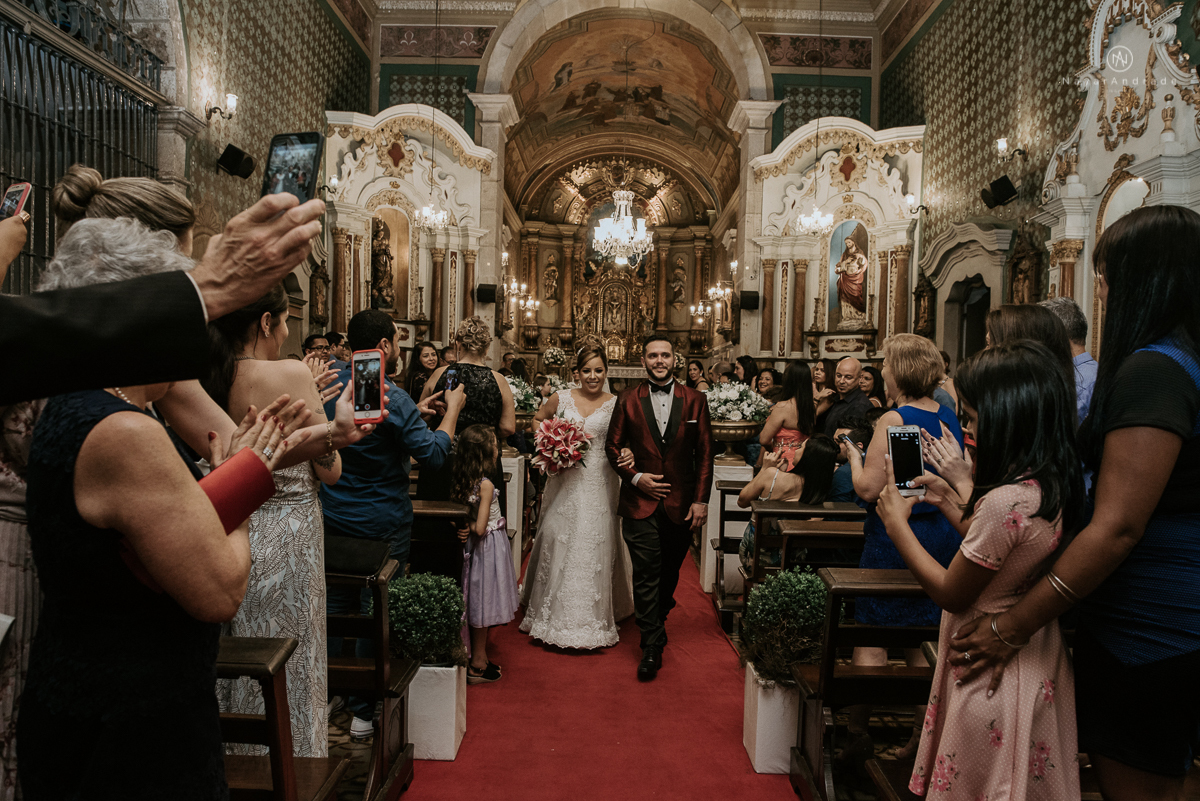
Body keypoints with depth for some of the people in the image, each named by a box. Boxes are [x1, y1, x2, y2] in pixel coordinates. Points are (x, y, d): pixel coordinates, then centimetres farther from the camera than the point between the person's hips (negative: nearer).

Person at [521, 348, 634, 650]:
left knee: (596, 545, 1)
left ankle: (594, 618, 16)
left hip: (600, 483, -1)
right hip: (566, 480, 1)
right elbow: (537, 420, 19)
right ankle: (555, 615, 22)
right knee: (558, 538, 5)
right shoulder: (561, 398, 3)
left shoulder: (615, 404, 1)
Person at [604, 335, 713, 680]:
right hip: (641, 501, -1)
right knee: (646, 574, -4)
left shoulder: (695, 401, 2)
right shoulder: (628, 400, 2)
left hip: (681, 504, 2)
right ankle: (652, 645, 6)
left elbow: (705, 454, 1)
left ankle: (657, 621, 42)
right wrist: (635, 477, -9)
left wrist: (701, 500, -4)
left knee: (670, 571, 16)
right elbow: (612, 445, 5)